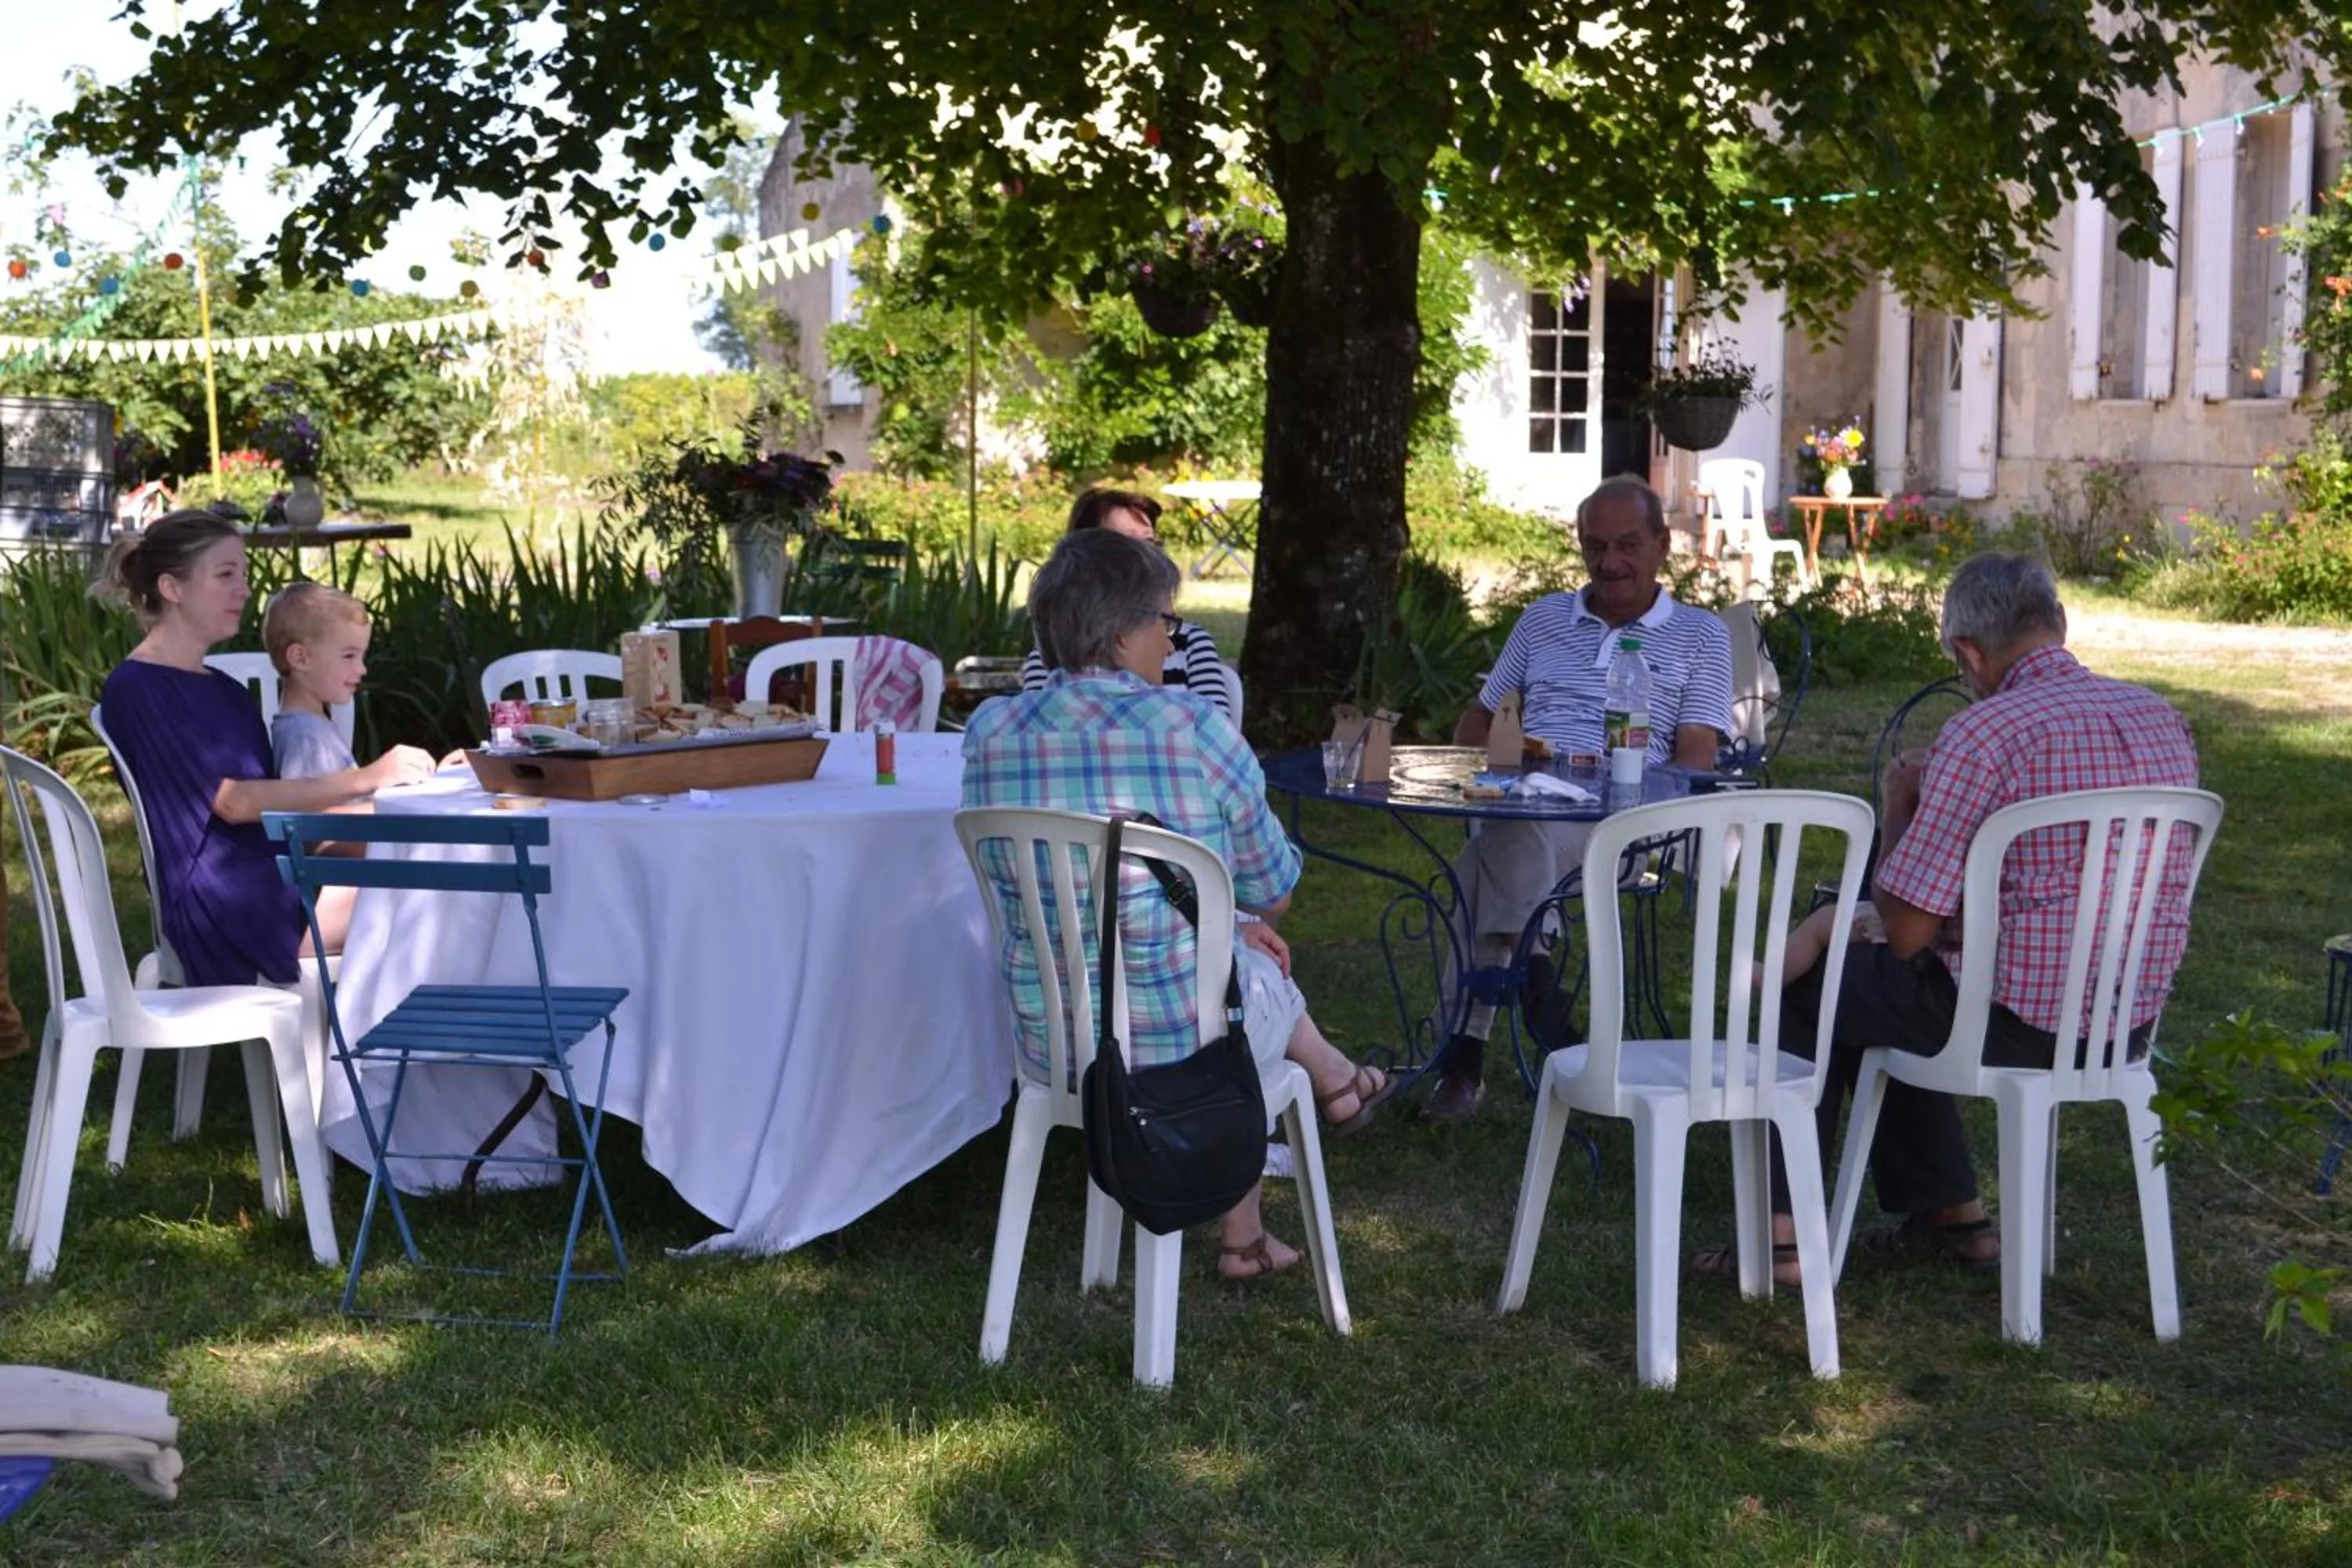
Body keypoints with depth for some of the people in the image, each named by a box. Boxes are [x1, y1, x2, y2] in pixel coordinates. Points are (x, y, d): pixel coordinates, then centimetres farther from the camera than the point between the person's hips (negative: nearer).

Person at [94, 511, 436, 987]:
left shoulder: (226, 691, 24)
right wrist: (364, 779, -16)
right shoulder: (134, 689, -5)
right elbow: (232, 802, -13)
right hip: (221, 910, -8)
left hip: (276, 879, 8)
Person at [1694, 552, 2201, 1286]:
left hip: (2016, 1023, -7)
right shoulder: (2164, 721, 3)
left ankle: (1785, 1230, 20)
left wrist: (1896, 811, 0)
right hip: (2131, 1024, 7)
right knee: (1883, 991, 31)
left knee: (1805, 984, 18)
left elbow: (1907, 931, -16)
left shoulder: (1980, 736, -19)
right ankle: (1949, 1213, 35)